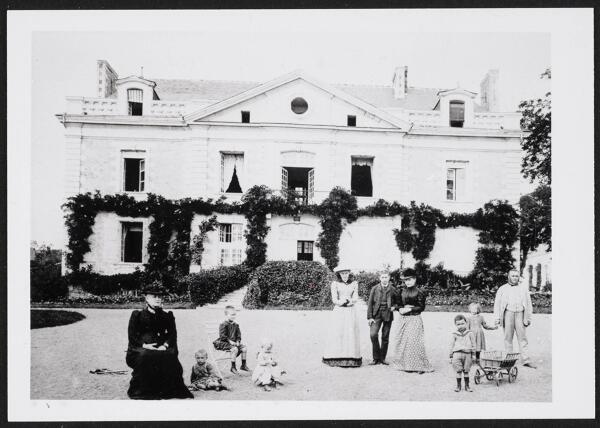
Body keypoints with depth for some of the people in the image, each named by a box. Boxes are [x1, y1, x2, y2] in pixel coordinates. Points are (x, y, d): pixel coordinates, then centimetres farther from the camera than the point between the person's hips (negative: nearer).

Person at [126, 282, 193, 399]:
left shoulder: (167, 316, 15)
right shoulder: (137, 315, 8)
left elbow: (172, 335, 5)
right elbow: (132, 337, -1)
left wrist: (165, 345, -17)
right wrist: (144, 345, -18)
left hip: (160, 348, 2)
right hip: (139, 349, -2)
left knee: (170, 355, -31)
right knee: (145, 356, -36)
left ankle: (166, 390, -20)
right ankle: (138, 391, -22)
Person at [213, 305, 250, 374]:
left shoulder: (235, 325, 10)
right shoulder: (223, 325, -14)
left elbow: (238, 335, 16)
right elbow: (222, 336, -19)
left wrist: (238, 341, -2)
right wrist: (230, 341, -23)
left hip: (234, 342, 8)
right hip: (223, 343, -8)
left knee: (244, 347, -4)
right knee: (235, 349, -31)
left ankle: (243, 365, 10)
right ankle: (233, 367, -19)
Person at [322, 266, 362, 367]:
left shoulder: (354, 284, 11)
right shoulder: (335, 284, 4)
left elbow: (355, 298, 4)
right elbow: (334, 299, -4)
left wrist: (345, 301, -13)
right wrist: (348, 301, -10)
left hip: (351, 311, 2)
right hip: (338, 311, -2)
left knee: (351, 333, -2)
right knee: (337, 334, -4)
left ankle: (351, 359, 1)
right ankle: (336, 359, -1)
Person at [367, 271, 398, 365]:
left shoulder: (393, 289, 4)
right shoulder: (375, 289, 4)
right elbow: (370, 303, 4)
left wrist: (394, 307, -5)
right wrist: (370, 317, -3)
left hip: (388, 315, 1)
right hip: (376, 315, -1)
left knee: (385, 337, 4)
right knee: (373, 334, -15)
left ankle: (382, 358, 17)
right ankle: (376, 358, -2)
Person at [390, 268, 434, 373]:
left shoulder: (419, 292, -6)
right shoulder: (402, 292, 10)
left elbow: (421, 307, -9)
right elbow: (398, 304, 15)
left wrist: (409, 309, -16)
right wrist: (401, 309, -6)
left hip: (414, 319, -6)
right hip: (403, 319, 6)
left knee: (414, 342, -10)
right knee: (401, 341, 5)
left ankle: (420, 366, -1)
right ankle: (406, 365, 14)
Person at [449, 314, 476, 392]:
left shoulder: (470, 333, 6)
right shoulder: (454, 335, 4)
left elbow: (473, 345, 11)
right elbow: (451, 346, 8)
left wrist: (473, 354, 7)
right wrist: (451, 356, 5)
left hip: (467, 354, 1)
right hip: (457, 354, -1)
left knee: (466, 371, 7)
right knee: (458, 371, 0)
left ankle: (467, 386, 19)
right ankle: (458, 386, 10)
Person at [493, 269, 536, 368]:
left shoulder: (523, 288, 15)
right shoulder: (502, 289, 11)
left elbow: (528, 304, 15)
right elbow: (497, 304, 9)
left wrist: (528, 318, 8)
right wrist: (497, 318, 0)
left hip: (520, 314, 1)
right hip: (508, 313, -1)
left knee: (522, 337, -3)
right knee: (508, 337, -1)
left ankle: (526, 360, -3)